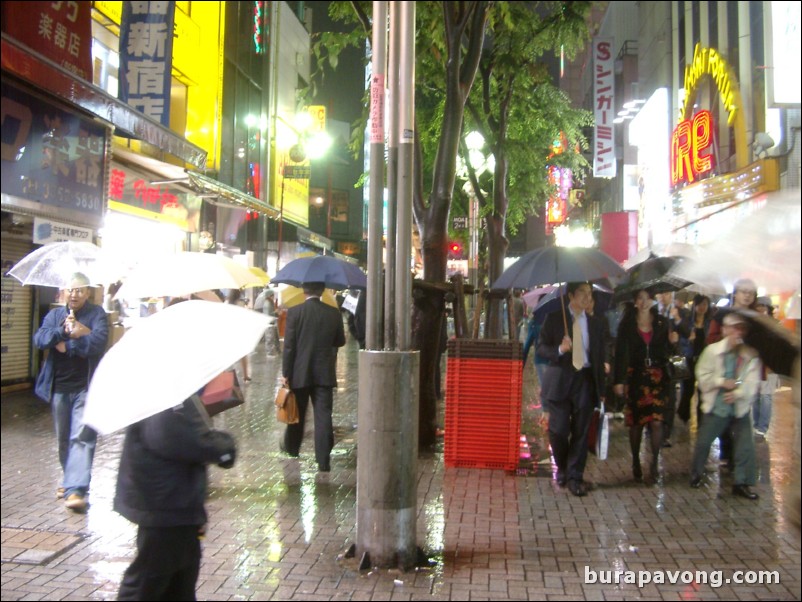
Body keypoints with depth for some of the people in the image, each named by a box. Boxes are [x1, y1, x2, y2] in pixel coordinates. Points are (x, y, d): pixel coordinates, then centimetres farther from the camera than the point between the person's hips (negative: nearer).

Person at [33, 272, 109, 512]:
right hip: (59, 386, 5)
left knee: (82, 437, -12)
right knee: (63, 438, 16)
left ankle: (76, 489, -15)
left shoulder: (97, 314, -2)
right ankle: (71, 480, 33)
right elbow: (39, 339, -7)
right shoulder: (55, 315, 10)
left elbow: (99, 341, -19)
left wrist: (65, 344, -13)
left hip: (86, 387, -5)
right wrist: (62, 331, -23)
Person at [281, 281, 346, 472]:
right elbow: (340, 341, 9)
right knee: (323, 416, -1)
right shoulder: (334, 313, -2)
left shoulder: (294, 312, -9)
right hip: (324, 374, 0)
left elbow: (289, 346, -9)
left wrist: (286, 373, -3)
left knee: (297, 413, 18)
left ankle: (291, 447, 38)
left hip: (300, 372, 0)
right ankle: (323, 460, -4)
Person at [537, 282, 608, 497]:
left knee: (581, 431, 2)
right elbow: (540, 348, 1)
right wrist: (560, 349, -18)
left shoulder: (595, 323, 10)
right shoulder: (554, 319, 2)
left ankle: (575, 477, 12)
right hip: (559, 380, -2)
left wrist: (601, 387, 8)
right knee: (558, 429, -3)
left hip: (585, 380, 2)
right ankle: (562, 467, 24)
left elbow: (600, 357, 11)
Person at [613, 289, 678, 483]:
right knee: (636, 422, 6)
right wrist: (618, 380, -9)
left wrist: (672, 342, -12)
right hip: (635, 378, -1)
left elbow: (665, 353, 9)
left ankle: (654, 464, 7)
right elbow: (620, 353, -4)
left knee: (656, 422, -5)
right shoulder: (627, 324, 0)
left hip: (658, 378, 1)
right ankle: (636, 462, 19)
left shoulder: (661, 323, 5)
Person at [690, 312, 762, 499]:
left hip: (740, 408, 0)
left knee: (746, 446, 0)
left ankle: (742, 483, 14)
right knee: (703, 442, 8)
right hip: (716, 406, 0)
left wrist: (738, 393, -26)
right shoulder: (712, 350, -4)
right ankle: (696, 474, 30)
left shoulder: (751, 355, -5)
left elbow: (753, 382, -10)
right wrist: (722, 382, -17)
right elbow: (702, 375, -4)